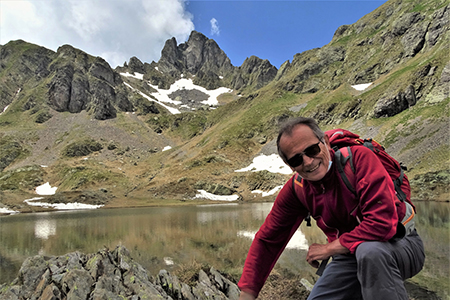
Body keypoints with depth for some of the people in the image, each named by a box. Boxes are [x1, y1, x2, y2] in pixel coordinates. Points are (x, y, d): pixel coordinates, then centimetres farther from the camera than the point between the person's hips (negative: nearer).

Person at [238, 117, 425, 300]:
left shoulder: (359, 157, -24)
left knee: (370, 250, -36)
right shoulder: (296, 189, -9)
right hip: (350, 257, 5)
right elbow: (267, 240, -3)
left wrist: (328, 248, -20)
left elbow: (382, 223, -32)